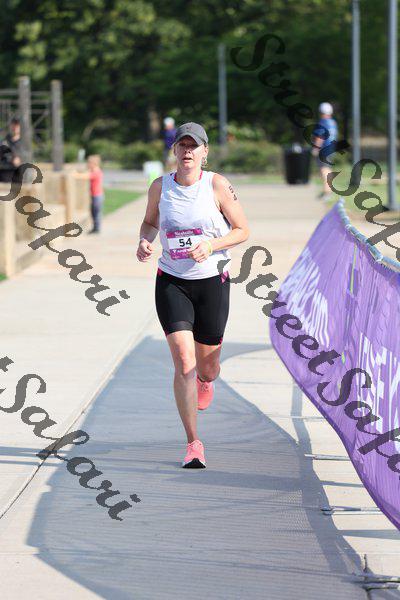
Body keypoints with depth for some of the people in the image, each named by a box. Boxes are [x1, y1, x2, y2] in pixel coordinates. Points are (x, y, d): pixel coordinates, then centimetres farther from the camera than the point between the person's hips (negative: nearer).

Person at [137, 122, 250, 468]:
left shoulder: (217, 185, -9)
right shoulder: (160, 187, -2)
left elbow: (243, 231, -3)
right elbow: (150, 221, 16)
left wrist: (210, 246, -19)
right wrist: (145, 242, -6)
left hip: (212, 283, 0)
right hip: (171, 283, 0)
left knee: (207, 369, 11)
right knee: (184, 363, -14)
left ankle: (205, 381, 52)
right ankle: (193, 444, -7)